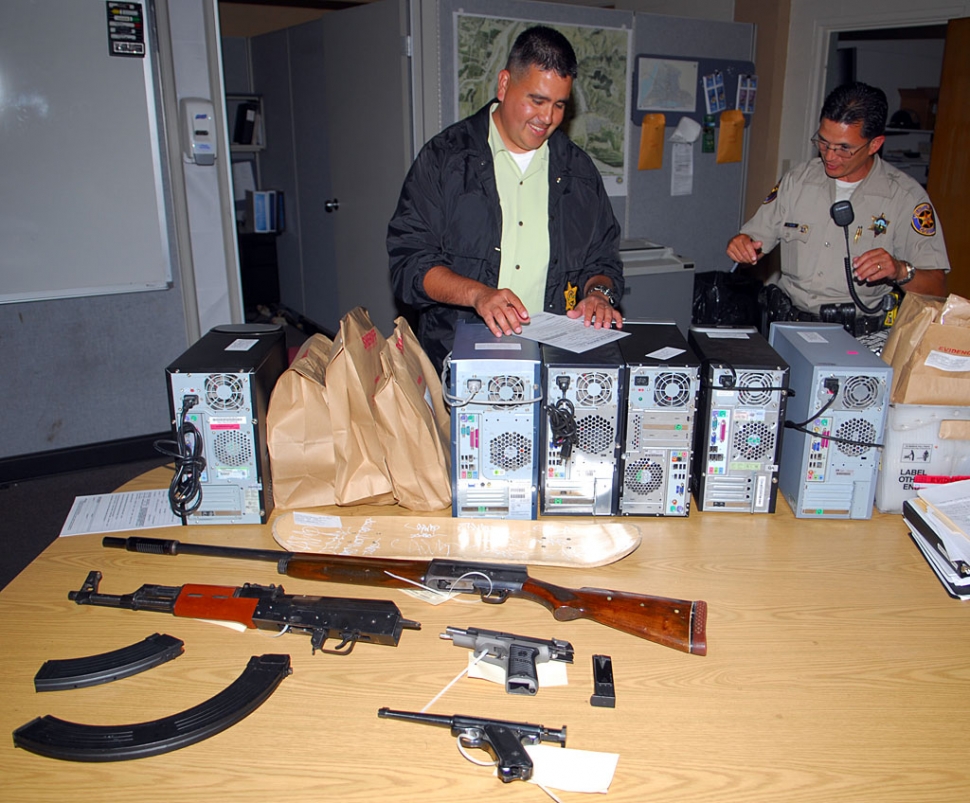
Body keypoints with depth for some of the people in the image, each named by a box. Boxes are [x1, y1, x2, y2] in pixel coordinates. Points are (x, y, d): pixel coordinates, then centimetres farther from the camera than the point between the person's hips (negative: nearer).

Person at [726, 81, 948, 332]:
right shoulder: (797, 180, 11)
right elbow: (754, 242, 14)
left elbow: (937, 288, -4)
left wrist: (900, 271, -24)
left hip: (861, 337, -3)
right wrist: (741, 245, -9)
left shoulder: (906, 196, -1)